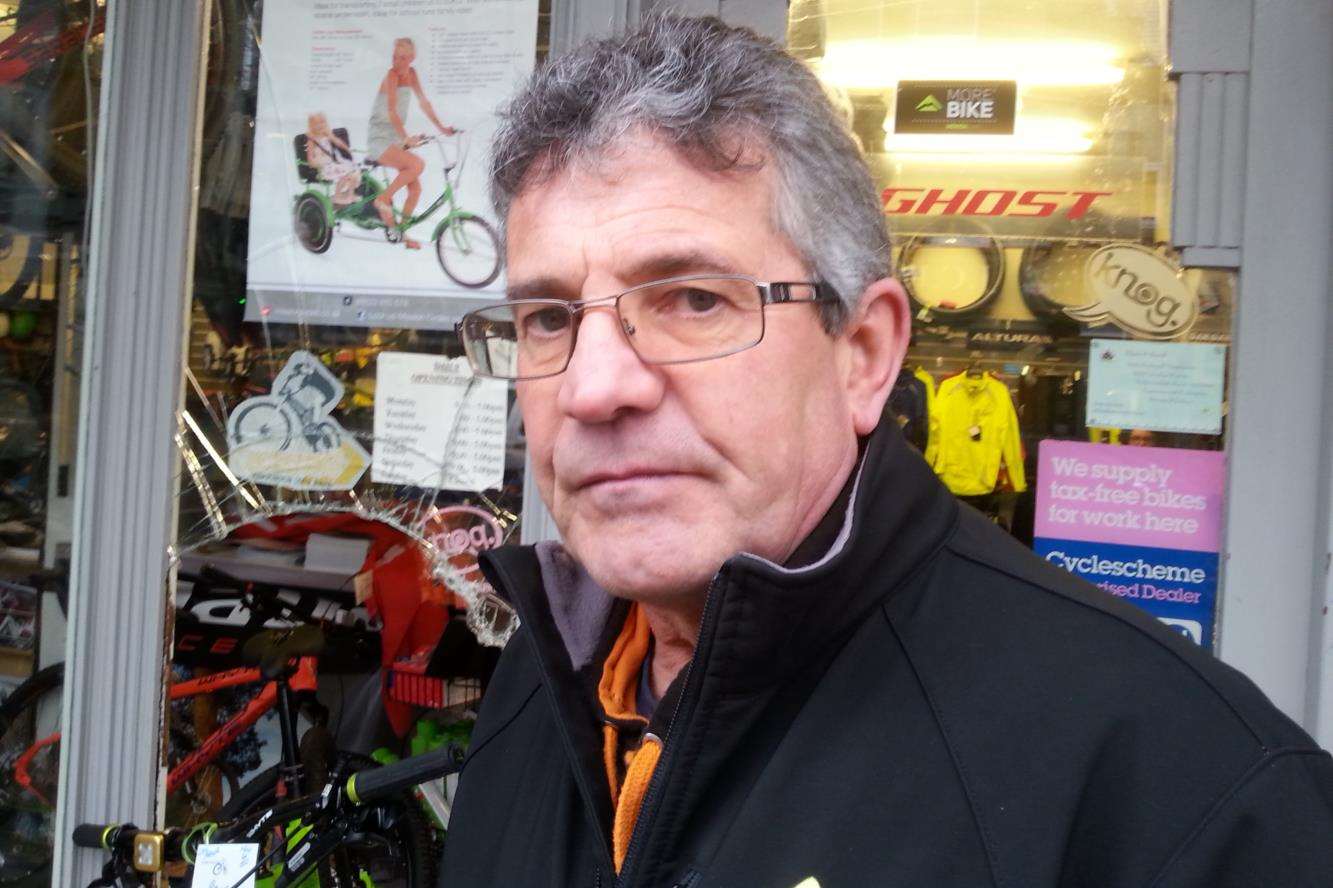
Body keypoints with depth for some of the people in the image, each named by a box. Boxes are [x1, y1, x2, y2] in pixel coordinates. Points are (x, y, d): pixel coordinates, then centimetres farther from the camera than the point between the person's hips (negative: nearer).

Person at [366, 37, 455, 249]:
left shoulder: (411, 74, 6)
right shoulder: (392, 75, -16)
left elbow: (424, 102, 13)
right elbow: (392, 112, -26)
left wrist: (441, 128, 8)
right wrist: (406, 139, -36)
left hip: (396, 141, 8)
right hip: (380, 141, -8)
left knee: (415, 188, 2)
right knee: (418, 164, -29)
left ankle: (401, 232, 16)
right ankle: (383, 199, -13)